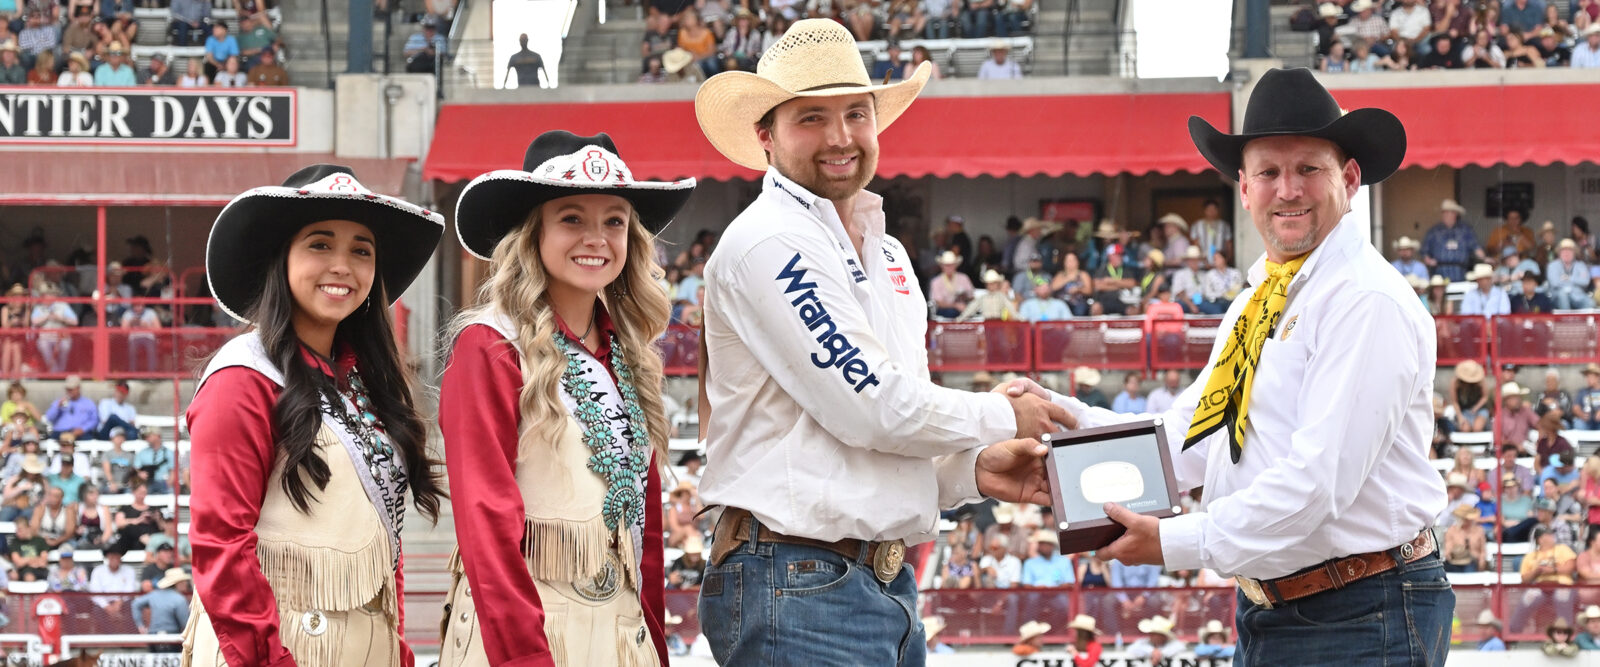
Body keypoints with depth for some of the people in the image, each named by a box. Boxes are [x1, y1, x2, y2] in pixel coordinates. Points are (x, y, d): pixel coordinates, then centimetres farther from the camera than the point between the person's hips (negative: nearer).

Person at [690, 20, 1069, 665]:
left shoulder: (886, 255, 19)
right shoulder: (767, 244, -11)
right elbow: (872, 408, -16)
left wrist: (974, 470, 4)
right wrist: (1004, 417, -2)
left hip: (888, 585, 9)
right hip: (796, 586, -9)